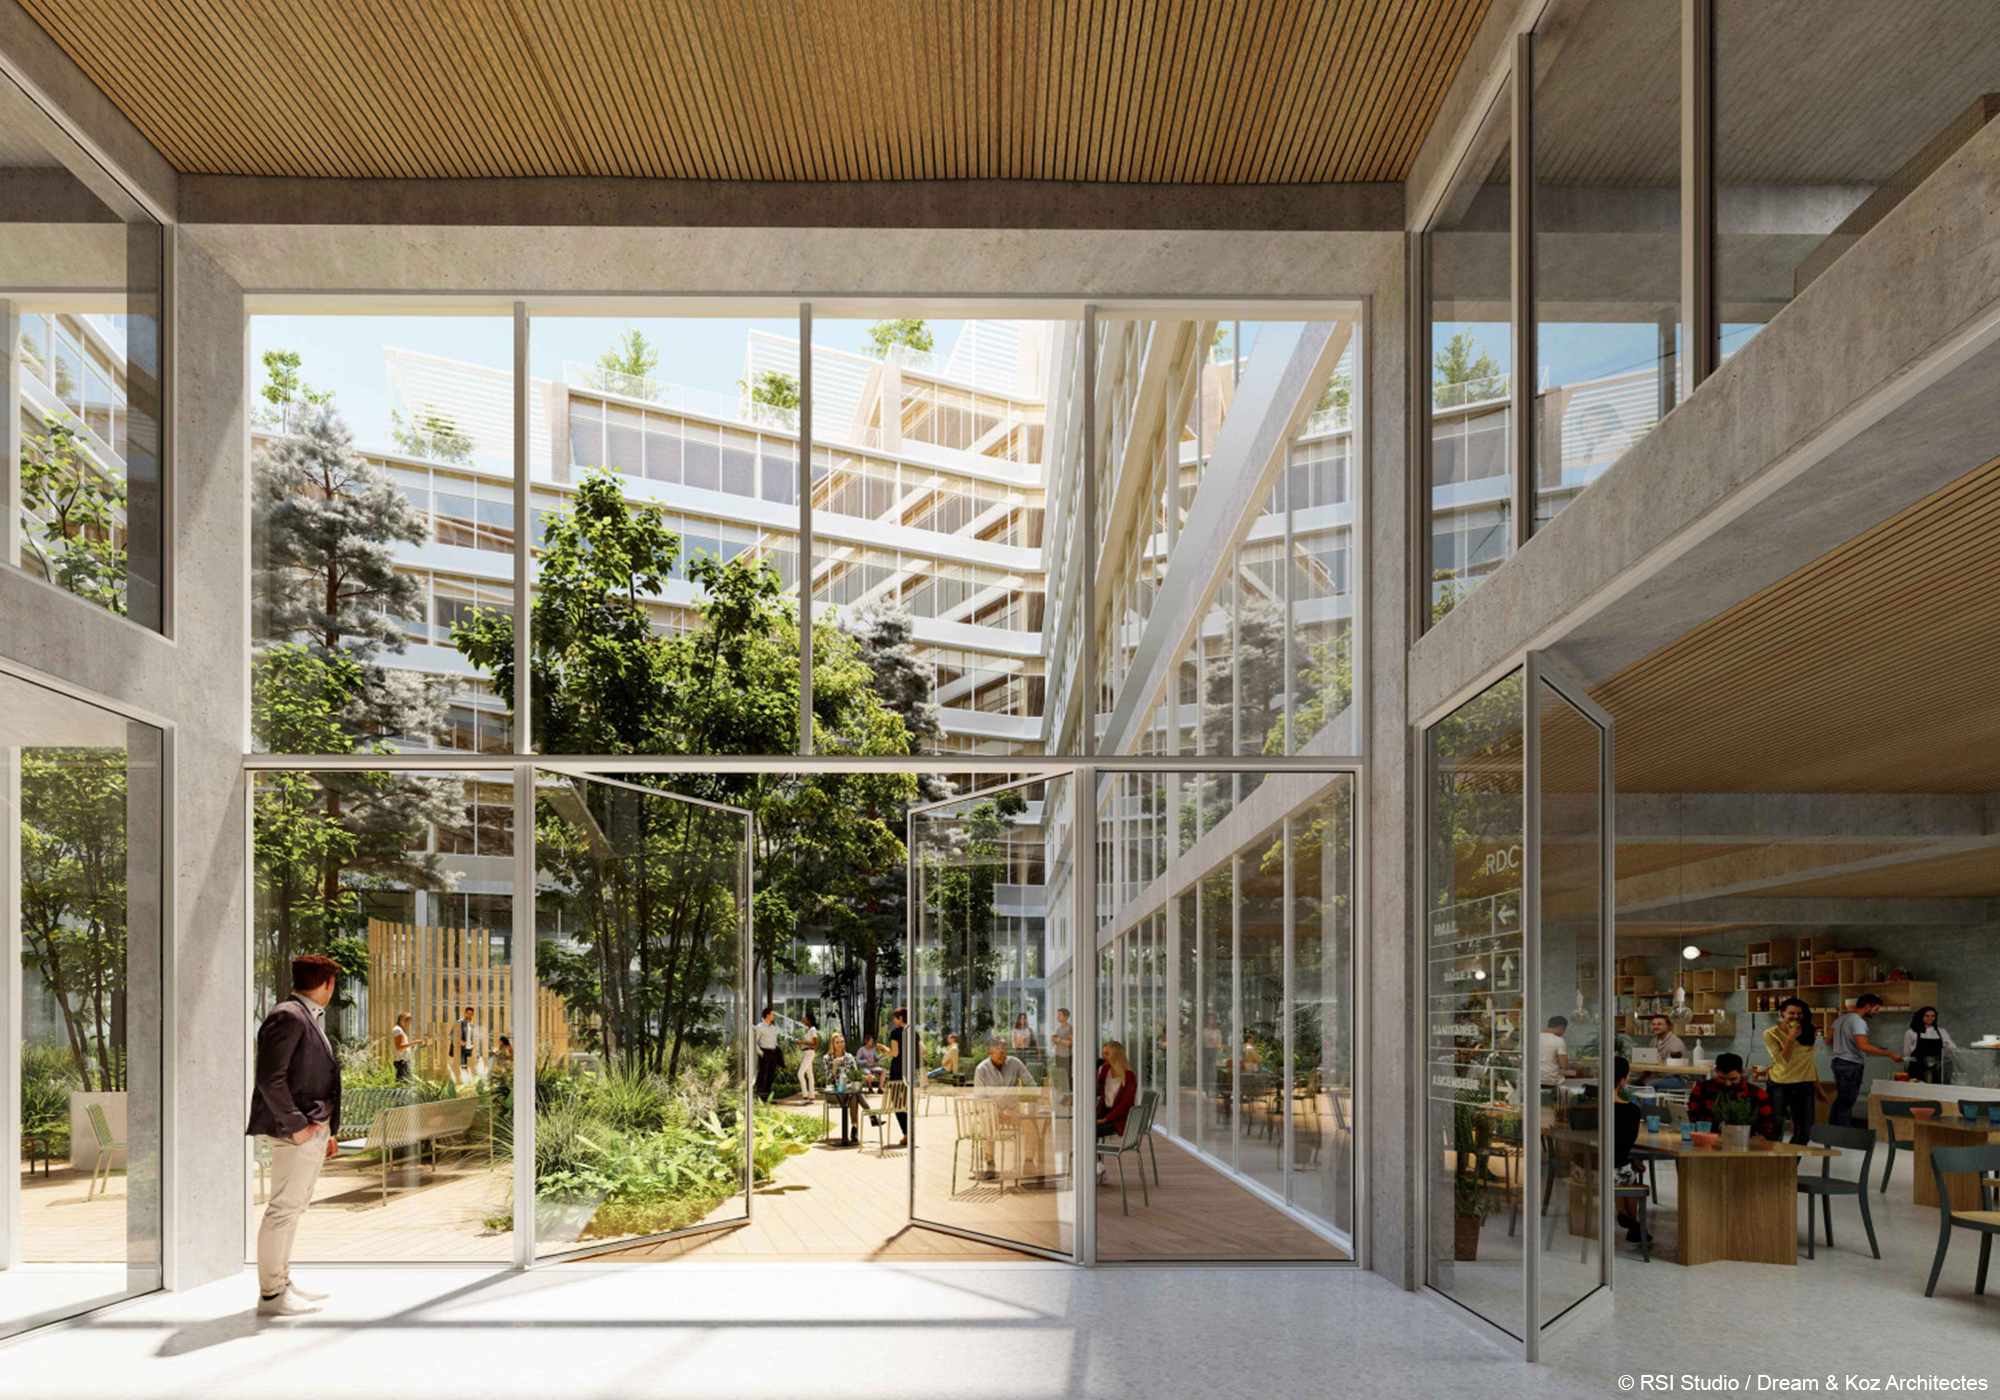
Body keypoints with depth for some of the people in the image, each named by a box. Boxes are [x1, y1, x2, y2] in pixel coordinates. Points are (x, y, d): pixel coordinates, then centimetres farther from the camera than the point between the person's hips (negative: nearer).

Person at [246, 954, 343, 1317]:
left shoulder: (311, 1018, 19)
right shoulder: (288, 1016, -14)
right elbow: (270, 1079, -21)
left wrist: (327, 1129, 20)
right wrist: (296, 1125, -20)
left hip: (314, 1129, 10)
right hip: (296, 1133, -10)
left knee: (294, 1207, 16)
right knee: (283, 1209, -6)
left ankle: (282, 1282, 25)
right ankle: (270, 1294, -1)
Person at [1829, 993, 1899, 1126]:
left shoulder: (1842, 1019, 13)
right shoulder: (1858, 1022, -17)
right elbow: (1863, 1046, -29)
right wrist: (1889, 1054, -27)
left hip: (1839, 1062, 9)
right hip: (1851, 1065, -9)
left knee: (1839, 1099, 16)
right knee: (1847, 1102, -4)